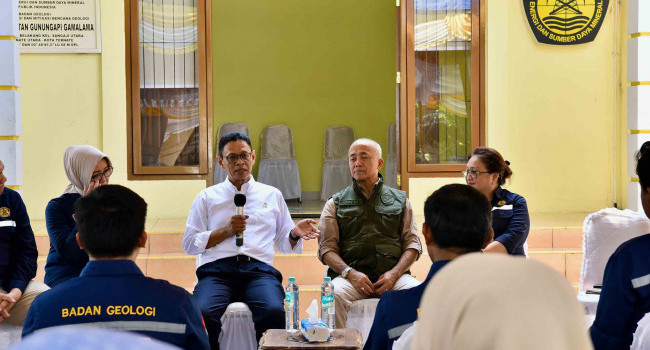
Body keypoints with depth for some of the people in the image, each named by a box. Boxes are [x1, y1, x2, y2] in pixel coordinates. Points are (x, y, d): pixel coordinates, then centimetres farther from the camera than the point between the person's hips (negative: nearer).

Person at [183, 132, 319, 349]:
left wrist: (295, 233, 1)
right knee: (203, 314, -34)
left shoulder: (272, 195, 25)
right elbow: (189, 244, 13)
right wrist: (226, 231, 1)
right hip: (216, 269, 0)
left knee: (274, 312, -35)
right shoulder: (207, 197, 21)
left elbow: (283, 244, 24)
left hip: (259, 269, 0)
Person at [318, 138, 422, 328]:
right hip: (351, 274, -1)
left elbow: (412, 242, 14)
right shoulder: (336, 203, 19)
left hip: (393, 274, 1)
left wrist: (394, 273, -5)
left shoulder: (399, 199, 21)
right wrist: (350, 273, -11)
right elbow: (326, 247, 9)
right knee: (334, 295, -35)